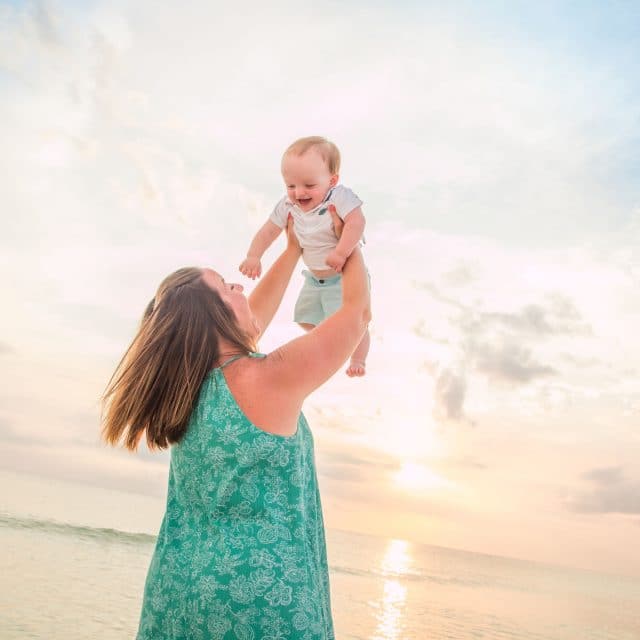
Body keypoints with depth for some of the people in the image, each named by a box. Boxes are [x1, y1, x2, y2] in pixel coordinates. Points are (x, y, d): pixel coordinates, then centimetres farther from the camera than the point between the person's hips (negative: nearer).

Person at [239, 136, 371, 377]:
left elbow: (356, 223, -39)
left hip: (344, 275, -6)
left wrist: (341, 253, -45)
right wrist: (253, 256, -14)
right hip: (314, 278, 6)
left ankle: (358, 359, 23)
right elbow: (269, 230, -2)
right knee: (305, 318, 17)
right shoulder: (288, 206, -10)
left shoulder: (340, 197, -27)